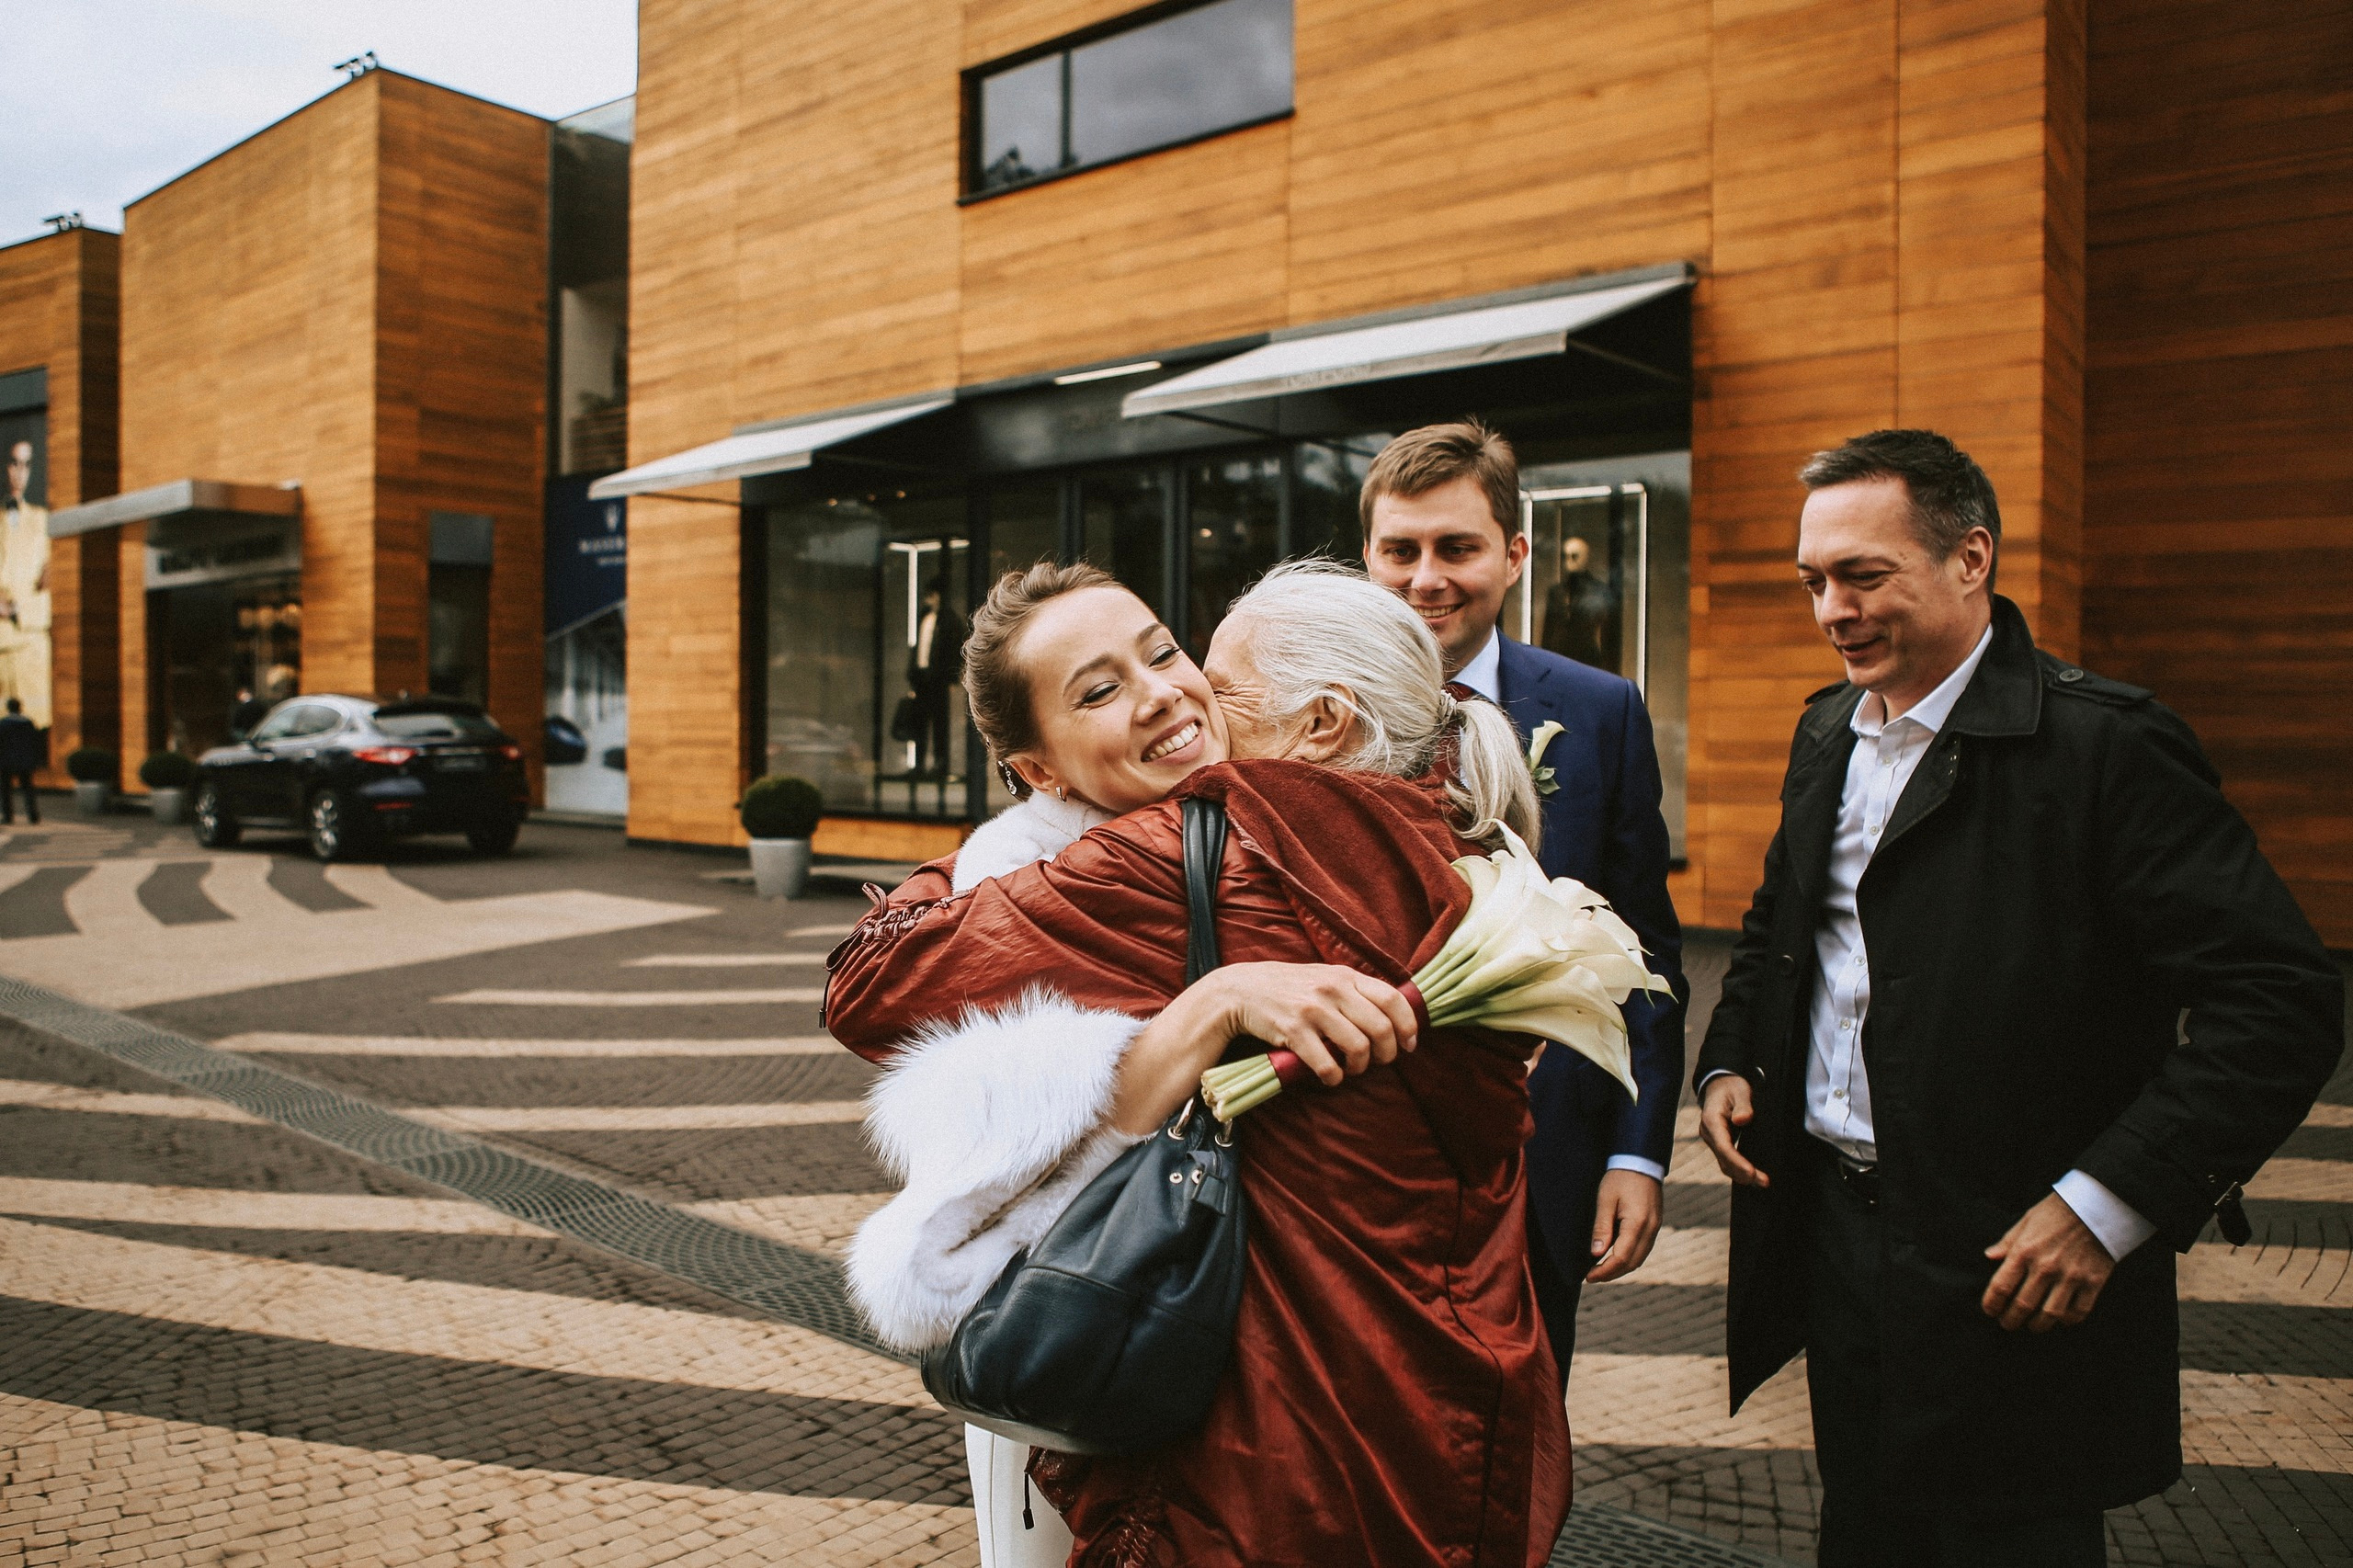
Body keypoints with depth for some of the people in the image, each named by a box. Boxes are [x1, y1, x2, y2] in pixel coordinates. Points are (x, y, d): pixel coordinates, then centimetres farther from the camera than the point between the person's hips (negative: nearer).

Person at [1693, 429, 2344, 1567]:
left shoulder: (2103, 742, -16)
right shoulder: (1826, 732, 7)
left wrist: (2108, 1205, -23)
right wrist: (1729, 1060, 6)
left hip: (2017, 1269, -6)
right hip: (1831, 1225, 7)